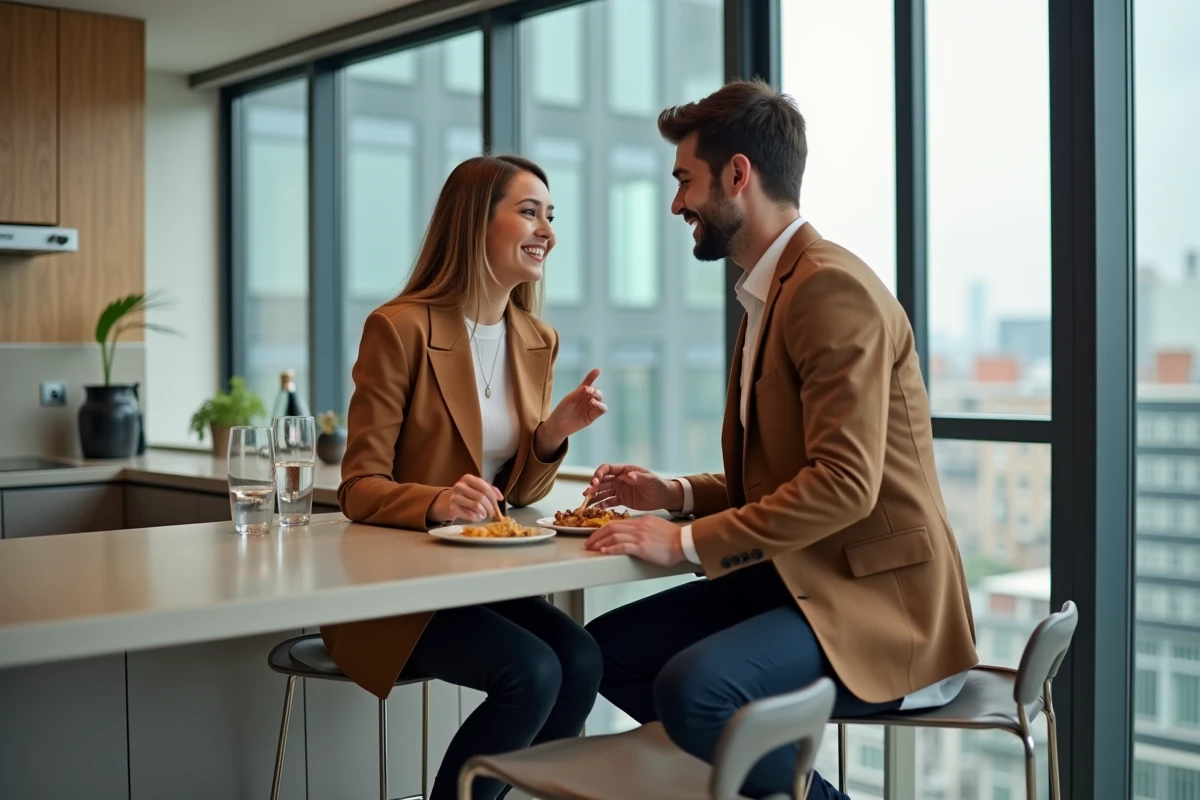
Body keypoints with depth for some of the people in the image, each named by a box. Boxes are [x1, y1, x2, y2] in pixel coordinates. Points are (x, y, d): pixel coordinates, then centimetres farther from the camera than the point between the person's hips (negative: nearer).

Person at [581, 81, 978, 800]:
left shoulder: (832, 287, -16)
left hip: (877, 599, -10)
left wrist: (687, 542, -21)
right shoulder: (771, 293, 15)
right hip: (798, 579, 10)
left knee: (694, 687, -30)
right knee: (609, 648, 2)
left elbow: (845, 482, -24)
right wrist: (678, 495, 8)